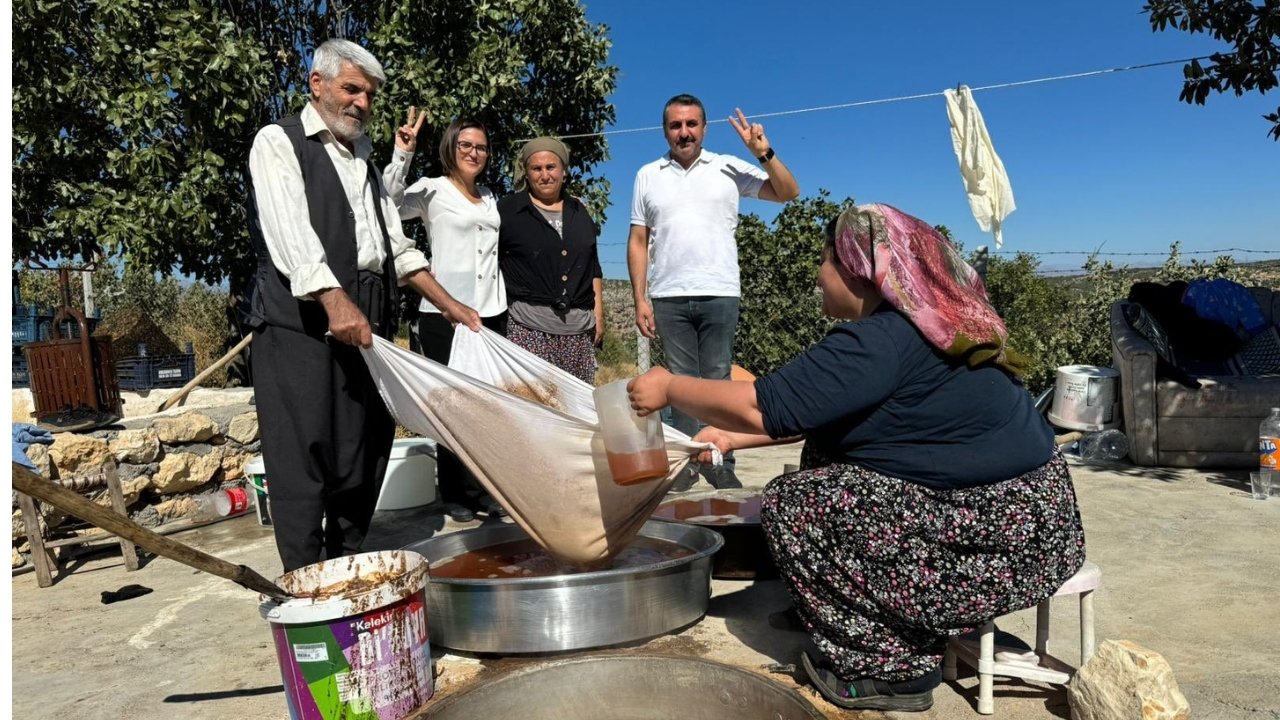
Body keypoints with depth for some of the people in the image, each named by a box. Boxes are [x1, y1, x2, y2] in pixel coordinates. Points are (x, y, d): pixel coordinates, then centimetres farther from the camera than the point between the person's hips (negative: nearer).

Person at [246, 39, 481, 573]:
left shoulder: (363, 158, 23)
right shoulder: (279, 142, 2)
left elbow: (395, 244, 22)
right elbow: (290, 232, -15)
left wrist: (448, 304, 13)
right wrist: (335, 301, -29)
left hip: (367, 326, 7)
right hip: (301, 326, -6)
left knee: (365, 459, 7)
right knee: (306, 464, -4)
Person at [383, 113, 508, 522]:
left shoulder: (490, 199, 18)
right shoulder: (432, 191, 0)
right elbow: (389, 204, -18)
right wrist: (402, 155, -27)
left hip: (491, 313, 6)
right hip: (444, 314, -6)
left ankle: (486, 489, 16)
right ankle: (455, 495, 11)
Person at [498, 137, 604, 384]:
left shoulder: (578, 212, 17)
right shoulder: (508, 210, 3)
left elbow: (593, 267, 20)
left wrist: (598, 314, 13)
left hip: (579, 328, 4)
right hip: (529, 326, -4)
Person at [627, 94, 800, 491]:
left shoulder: (728, 168, 7)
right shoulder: (648, 175, 10)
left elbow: (787, 193, 5)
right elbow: (638, 242, 8)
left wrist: (765, 153, -9)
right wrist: (640, 300, 1)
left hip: (719, 294, -1)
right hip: (668, 298, 1)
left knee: (718, 380, 2)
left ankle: (721, 463, 10)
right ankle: (687, 461, 14)